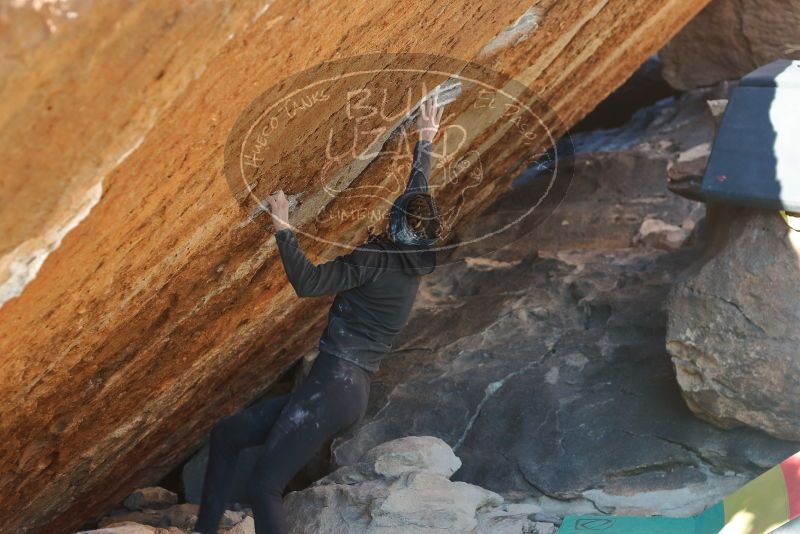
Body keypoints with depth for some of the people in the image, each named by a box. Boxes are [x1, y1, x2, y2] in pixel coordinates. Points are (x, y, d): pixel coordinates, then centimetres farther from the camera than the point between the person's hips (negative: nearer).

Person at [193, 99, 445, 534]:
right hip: (345, 389, 9)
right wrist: (425, 140, 37)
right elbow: (418, 191, 26)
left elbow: (308, 281, -20)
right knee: (226, 433, 12)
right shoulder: (411, 262, 13)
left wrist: (283, 229, -15)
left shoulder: (375, 261, -10)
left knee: (263, 485, -11)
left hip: (335, 385, -9)